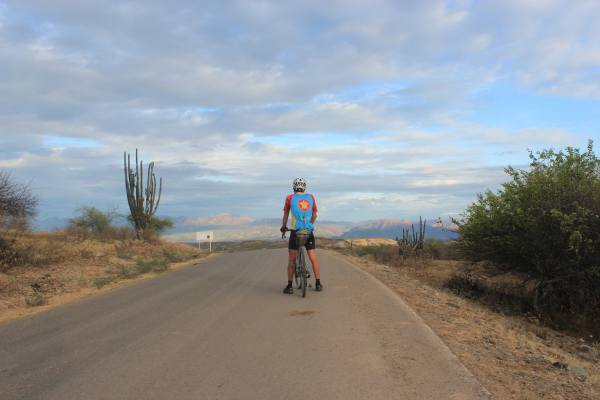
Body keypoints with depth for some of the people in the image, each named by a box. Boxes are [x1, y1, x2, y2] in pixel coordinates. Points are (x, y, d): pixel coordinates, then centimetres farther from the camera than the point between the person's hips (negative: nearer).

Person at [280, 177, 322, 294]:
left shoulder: (290, 198, 1)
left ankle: (289, 286, 7)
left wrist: (283, 227, 29)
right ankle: (318, 284, 15)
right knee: (313, 259, 10)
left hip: (295, 231, -2)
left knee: (291, 260, 6)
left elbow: (285, 215, 12)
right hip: (309, 232, 2)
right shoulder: (311, 197, 7)